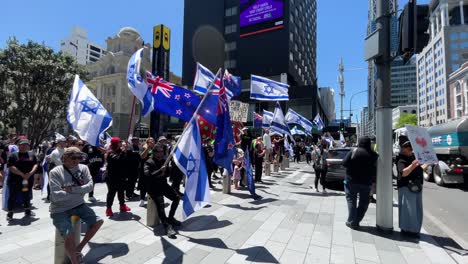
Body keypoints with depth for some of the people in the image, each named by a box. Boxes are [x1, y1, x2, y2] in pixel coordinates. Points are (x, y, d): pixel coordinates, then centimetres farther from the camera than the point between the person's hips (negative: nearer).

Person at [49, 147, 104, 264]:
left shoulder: (83, 168, -2)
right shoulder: (55, 172, -14)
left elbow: (90, 186, -12)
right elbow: (56, 196, -22)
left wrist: (72, 189, -24)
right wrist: (80, 190, -15)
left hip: (78, 205, 5)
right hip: (60, 209, -5)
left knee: (98, 221, -3)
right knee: (69, 236, -20)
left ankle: (79, 248, 17)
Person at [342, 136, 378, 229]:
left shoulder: (354, 151, -11)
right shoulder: (374, 155, -3)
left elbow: (344, 163, -12)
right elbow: (375, 171, 1)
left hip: (352, 180, -2)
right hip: (366, 182, 2)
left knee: (351, 200, 9)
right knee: (363, 202, 15)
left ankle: (351, 222, 8)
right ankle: (356, 221, 14)